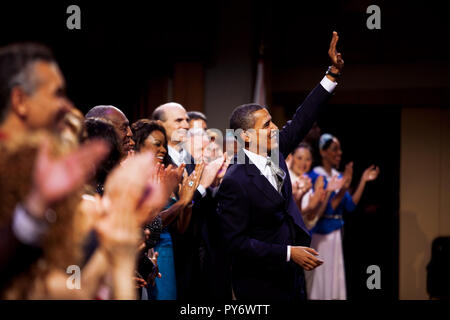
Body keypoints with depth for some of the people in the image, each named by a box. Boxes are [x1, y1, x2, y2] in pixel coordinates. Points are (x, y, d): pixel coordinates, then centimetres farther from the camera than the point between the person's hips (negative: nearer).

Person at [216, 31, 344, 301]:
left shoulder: (274, 153, 3)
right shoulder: (236, 182, -19)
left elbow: (302, 120, 6)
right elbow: (237, 241, -20)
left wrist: (334, 72, 1)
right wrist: (288, 253, -20)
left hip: (291, 276, 8)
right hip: (261, 285, -8)